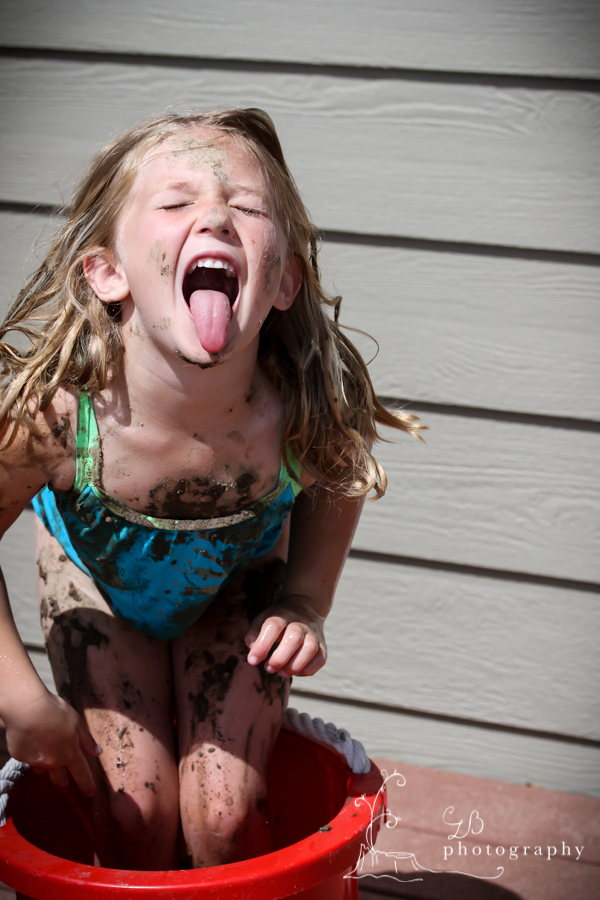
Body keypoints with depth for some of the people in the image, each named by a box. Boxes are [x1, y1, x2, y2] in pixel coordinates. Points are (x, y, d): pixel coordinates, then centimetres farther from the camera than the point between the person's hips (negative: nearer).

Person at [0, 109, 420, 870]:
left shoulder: (307, 412, -36)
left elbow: (338, 481, -8)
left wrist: (305, 607, -17)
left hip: (238, 580, 1)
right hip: (97, 568, 0)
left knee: (224, 818, -3)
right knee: (135, 811, -2)